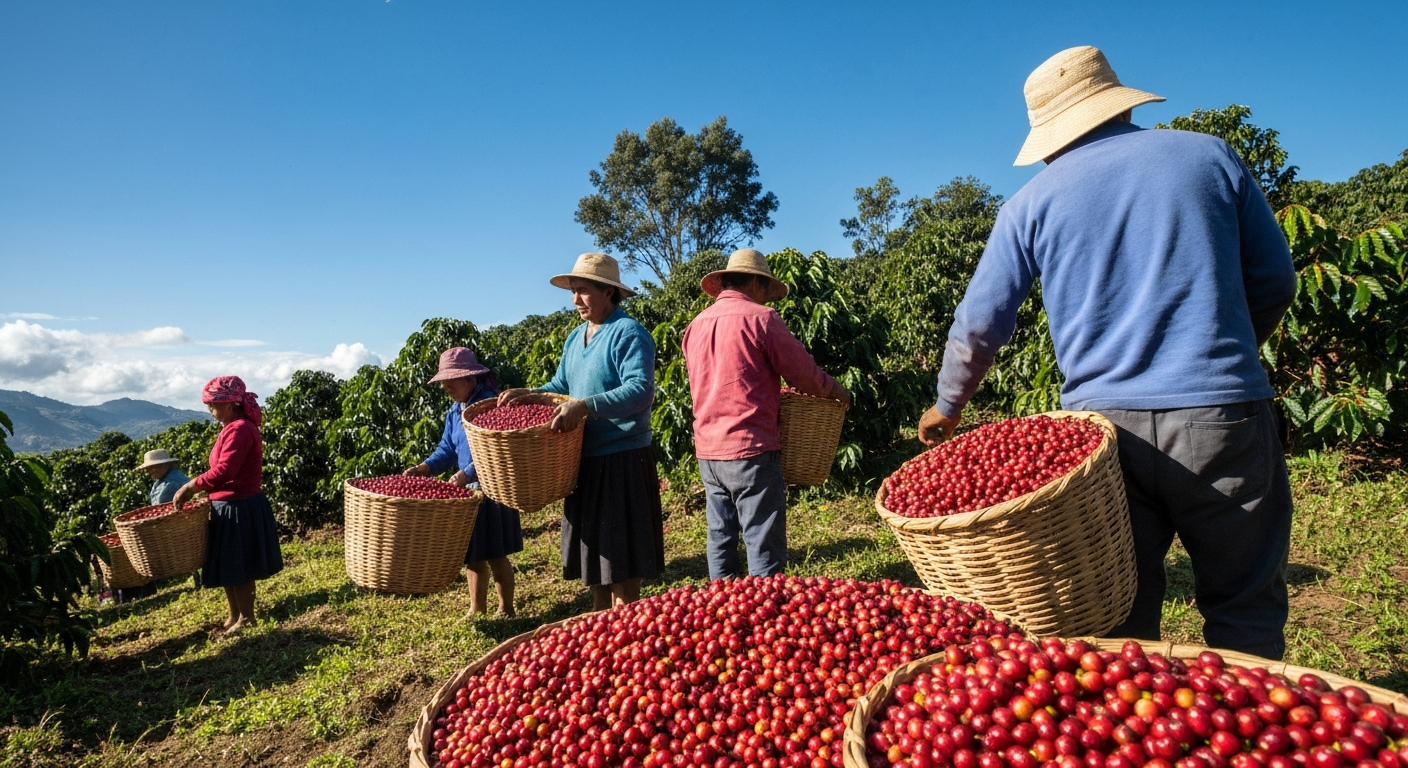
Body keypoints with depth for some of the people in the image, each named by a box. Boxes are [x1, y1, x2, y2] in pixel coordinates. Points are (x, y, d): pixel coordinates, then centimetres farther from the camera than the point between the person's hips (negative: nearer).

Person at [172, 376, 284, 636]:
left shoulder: (239, 429, -21)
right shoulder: (234, 427, 11)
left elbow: (223, 471, -29)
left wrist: (189, 487, -20)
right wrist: (196, 488, 8)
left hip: (239, 510, -10)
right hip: (230, 507, 10)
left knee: (237, 569, 4)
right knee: (227, 567, 19)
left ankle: (246, 619, 19)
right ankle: (234, 616, 32)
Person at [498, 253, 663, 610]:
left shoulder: (628, 333, -14)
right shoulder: (575, 337, 15)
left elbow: (641, 389, -26)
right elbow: (560, 386, 22)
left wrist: (585, 406, -33)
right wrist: (528, 394, 3)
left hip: (622, 460, -9)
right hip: (585, 460, 9)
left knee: (621, 556, -1)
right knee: (594, 549, 16)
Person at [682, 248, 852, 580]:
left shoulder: (696, 325, 11)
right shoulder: (759, 317, -7)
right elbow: (803, 372, -5)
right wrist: (835, 389, 15)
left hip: (708, 450, 7)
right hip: (750, 448, -7)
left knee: (720, 540, 14)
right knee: (763, 546, 0)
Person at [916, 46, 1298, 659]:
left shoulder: (1033, 201, 5)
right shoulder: (1209, 155, 7)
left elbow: (979, 323, 5)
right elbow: (1275, 281, 12)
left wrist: (947, 406, 19)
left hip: (1103, 422, 1)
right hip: (1220, 415, 0)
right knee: (1245, 610, 12)